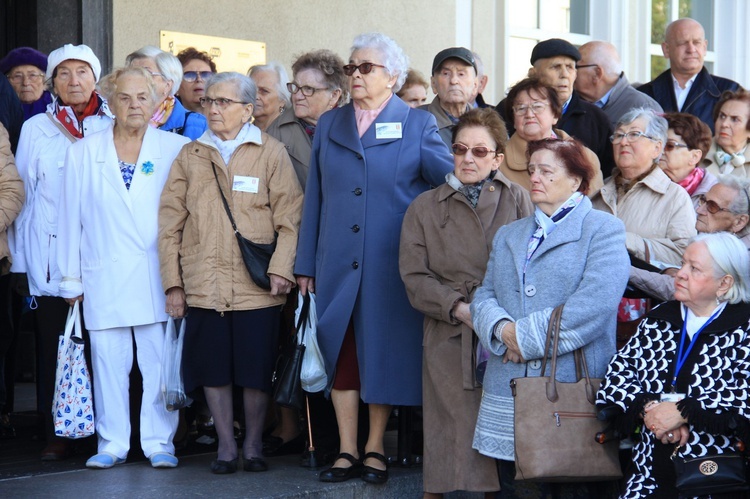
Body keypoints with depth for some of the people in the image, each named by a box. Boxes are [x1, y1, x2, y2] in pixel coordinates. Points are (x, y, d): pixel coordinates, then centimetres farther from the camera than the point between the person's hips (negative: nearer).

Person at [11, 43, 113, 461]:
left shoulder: (114, 128, 9)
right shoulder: (36, 130, 11)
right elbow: (24, 194, 11)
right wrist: (20, 256, 6)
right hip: (51, 258, 1)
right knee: (53, 344, -2)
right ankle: (57, 434, 4)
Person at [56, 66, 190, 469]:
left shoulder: (176, 149, 4)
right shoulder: (83, 152, 8)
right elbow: (71, 218, 9)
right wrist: (71, 279, 7)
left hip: (158, 277, -1)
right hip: (105, 278, 1)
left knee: (161, 363, -2)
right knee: (108, 363, 2)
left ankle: (159, 442, 8)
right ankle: (112, 443, 11)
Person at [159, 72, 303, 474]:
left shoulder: (271, 153, 5)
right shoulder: (189, 156, 12)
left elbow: (289, 218, 0)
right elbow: (171, 222, 9)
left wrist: (281, 268, -11)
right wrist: (173, 282, 2)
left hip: (256, 286, -2)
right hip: (204, 285, 2)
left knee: (256, 369, 1)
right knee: (213, 367, 3)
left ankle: (253, 445, 16)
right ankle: (226, 446, 15)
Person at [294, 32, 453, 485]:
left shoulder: (417, 124, 5)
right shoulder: (330, 125, 13)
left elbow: (452, 174, -5)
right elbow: (315, 197, 12)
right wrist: (307, 264, 8)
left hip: (391, 265, -3)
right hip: (338, 264, 3)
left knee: (384, 353, 3)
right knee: (341, 354, 4)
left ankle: (375, 448, 15)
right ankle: (348, 451, 12)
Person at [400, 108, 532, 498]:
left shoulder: (517, 200, 12)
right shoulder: (425, 207, 13)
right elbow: (415, 277, 5)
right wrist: (460, 308, -10)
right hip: (449, 337, 0)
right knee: (449, 434, -4)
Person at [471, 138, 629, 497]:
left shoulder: (603, 230, 0)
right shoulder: (508, 235, 22)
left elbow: (595, 303, -14)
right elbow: (484, 296, 13)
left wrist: (526, 337, -14)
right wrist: (503, 329, -10)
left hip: (574, 385, -5)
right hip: (508, 391, 5)